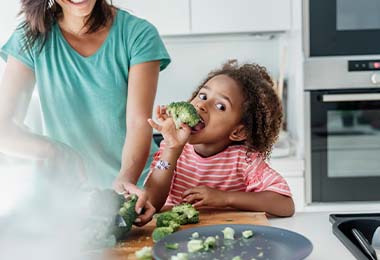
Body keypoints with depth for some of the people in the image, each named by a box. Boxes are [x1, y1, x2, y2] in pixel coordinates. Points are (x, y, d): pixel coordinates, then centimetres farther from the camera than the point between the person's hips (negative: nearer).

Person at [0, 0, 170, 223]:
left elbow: (139, 123, -15)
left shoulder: (139, 34, -6)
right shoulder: (31, 39, -2)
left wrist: (126, 179, -33)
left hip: (138, 187, -3)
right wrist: (53, 151, -27)